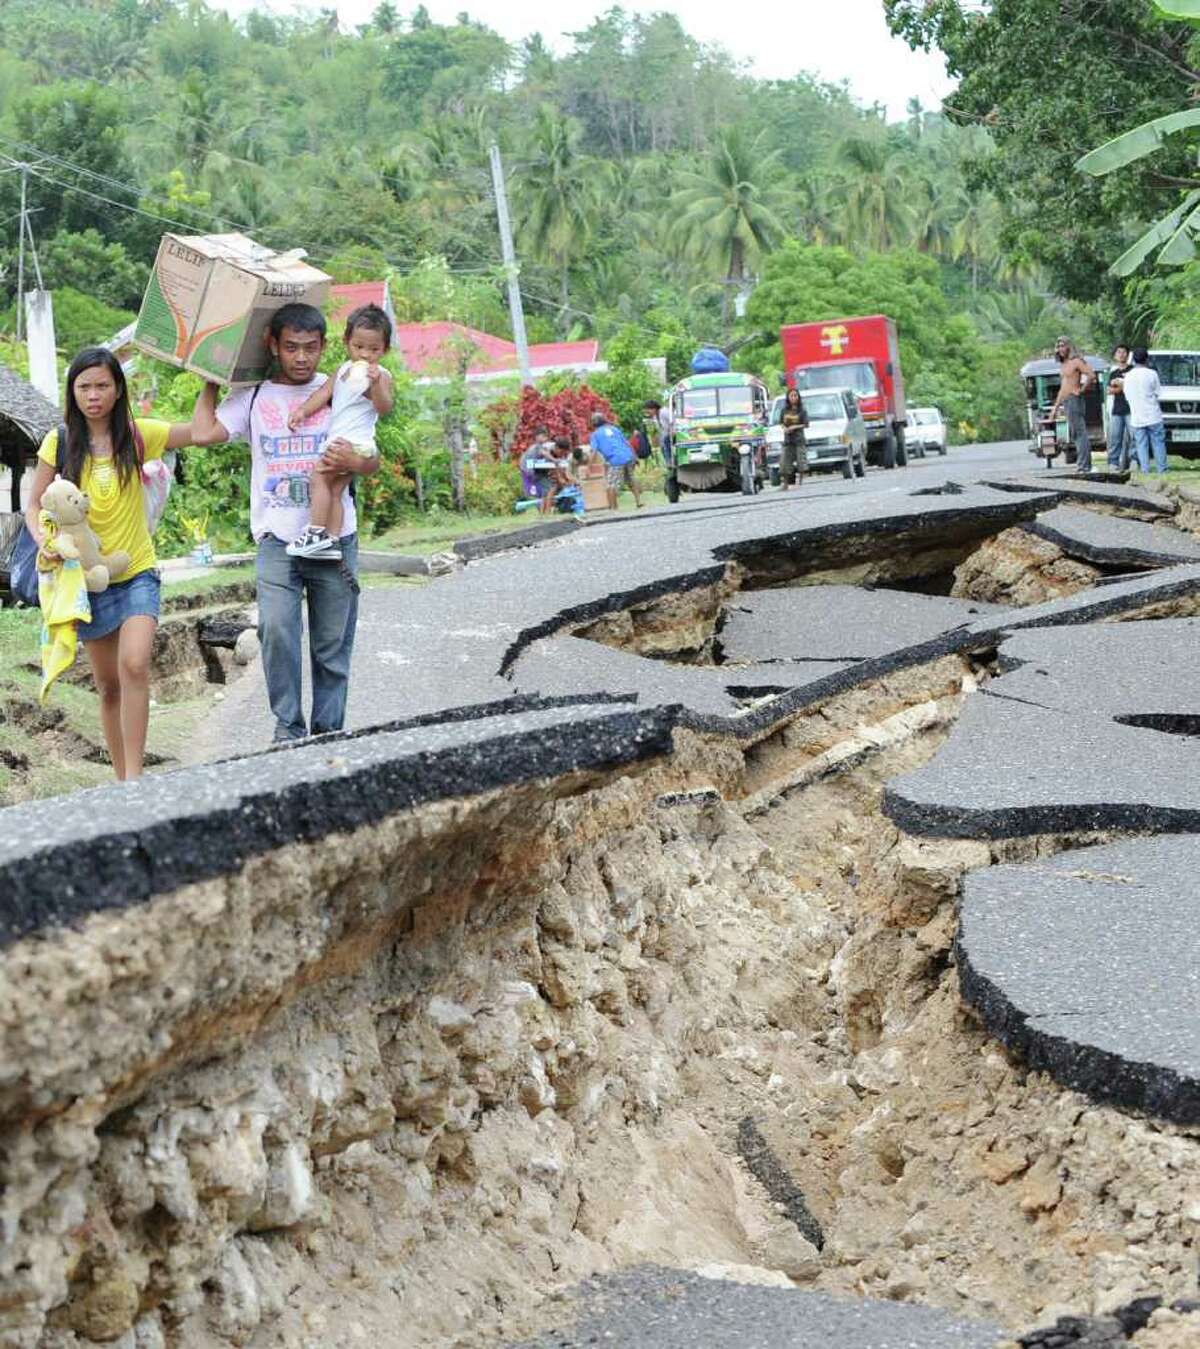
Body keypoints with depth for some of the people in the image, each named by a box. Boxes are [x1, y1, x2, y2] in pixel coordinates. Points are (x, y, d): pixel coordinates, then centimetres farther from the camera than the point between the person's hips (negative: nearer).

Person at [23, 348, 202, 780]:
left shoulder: (138, 435, -3)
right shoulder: (60, 443, -1)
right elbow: (34, 506, 3)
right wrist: (45, 541, -15)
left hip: (137, 571, -2)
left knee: (134, 666, -22)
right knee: (108, 685, 9)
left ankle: (134, 777, -20)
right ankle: (121, 777, 20)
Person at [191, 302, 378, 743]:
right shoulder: (253, 396, 8)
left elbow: (374, 461, 9)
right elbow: (204, 433, -4)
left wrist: (355, 462, -15)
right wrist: (211, 381, 9)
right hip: (277, 540, -1)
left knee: (332, 646, 3)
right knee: (276, 629, -19)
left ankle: (328, 735, 12)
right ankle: (288, 728, -10)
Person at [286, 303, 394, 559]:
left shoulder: (380, 375, -8)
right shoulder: (344, 368, 15)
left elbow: (384, 409, -20)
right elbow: (324, 393, 15)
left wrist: (376, 383, -35)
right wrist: (303, 410, 3)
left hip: (354, 440, -8)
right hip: (339, 440, 8)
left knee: (319, 478, -14)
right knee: (334, 490, 5)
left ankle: (316, 531, -13)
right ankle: (332, 541, 4)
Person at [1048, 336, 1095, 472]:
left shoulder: (1076, 361, -8)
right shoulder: (1064, 364, 19)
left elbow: (1091, 375, -22)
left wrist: (1082, 389, -13)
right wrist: (1056, 407, 23)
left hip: (1074, 399, -10)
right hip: (1065, 401, 10)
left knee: (1079, 432, -11)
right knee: (1074, 434, 9)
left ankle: (1083, 466, -13)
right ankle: (1084, 464, 11)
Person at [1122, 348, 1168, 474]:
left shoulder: (1128, 376, 4)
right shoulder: (1151, 373, -7)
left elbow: (1127, 395, 9)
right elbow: (1157, 392, 2)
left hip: (1136, 418, 3)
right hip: (1153, 416, -3)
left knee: (1142, 446, 5)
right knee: (1158, 444, 4)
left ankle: (1145, 470, 1)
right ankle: (1161, 470, 3)